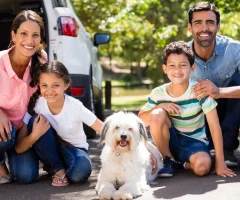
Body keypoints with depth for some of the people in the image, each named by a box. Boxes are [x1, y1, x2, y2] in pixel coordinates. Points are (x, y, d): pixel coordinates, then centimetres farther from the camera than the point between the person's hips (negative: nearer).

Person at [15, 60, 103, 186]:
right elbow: (19, 148, -19)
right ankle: (58, 169, -13)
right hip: (51, 151, 2)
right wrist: (35, 135, -38)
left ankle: (65, 169, -1)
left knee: (80, 172, -38)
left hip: (74, 149, -2)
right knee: (35, 121, -27)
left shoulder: (75, 106, -22)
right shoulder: (36, 106, -19)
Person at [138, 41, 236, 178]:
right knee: (157, 114, -27)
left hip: (194, 141, -2)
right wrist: (160, 106, -24)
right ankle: (167, 160, -6)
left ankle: (189, 164, 5)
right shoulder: (158, 94, -10)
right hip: (170, 141, 3)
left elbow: (214, 125, -18)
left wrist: (220, 163, -20)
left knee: (203, 166, -35)